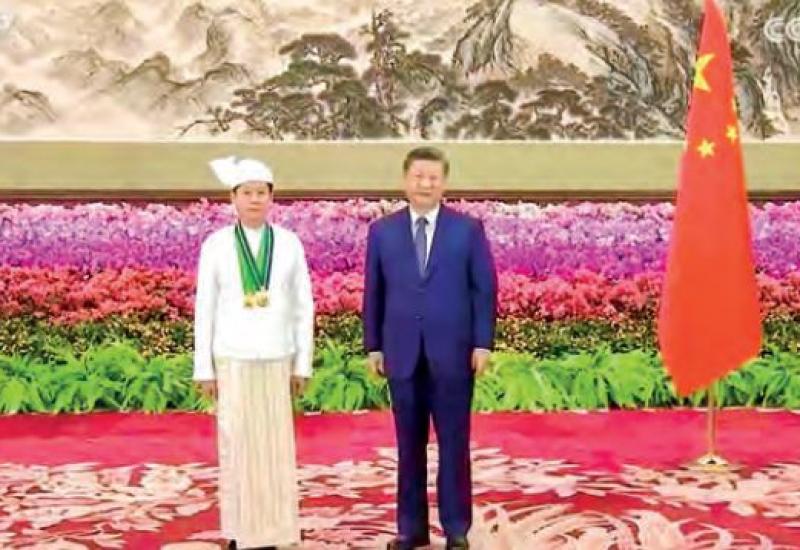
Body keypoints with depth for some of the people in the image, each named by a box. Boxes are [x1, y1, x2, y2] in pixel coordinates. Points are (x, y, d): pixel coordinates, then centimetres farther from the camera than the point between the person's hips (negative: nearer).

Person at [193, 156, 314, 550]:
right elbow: (204, 310, 1)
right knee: (236, 446, 3)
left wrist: (303, 364, 3)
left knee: (275, 446, 3)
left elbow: (303, 308, 5)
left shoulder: (289, 243, 2)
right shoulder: (216, 245, -2)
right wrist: (204, 369, -2)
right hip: (233, 360, -1)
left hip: (275, 360, 1)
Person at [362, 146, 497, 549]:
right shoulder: (382, 231, 6)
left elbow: (484, 289, 0)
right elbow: (374, 293, 8)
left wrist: (482, 343, -6)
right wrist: (373, 346, 5)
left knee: (454, 444, 4)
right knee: (409, 446, 8)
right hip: (402, 354, 2)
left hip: (452, 353, -1)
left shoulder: (468, 229, 2)